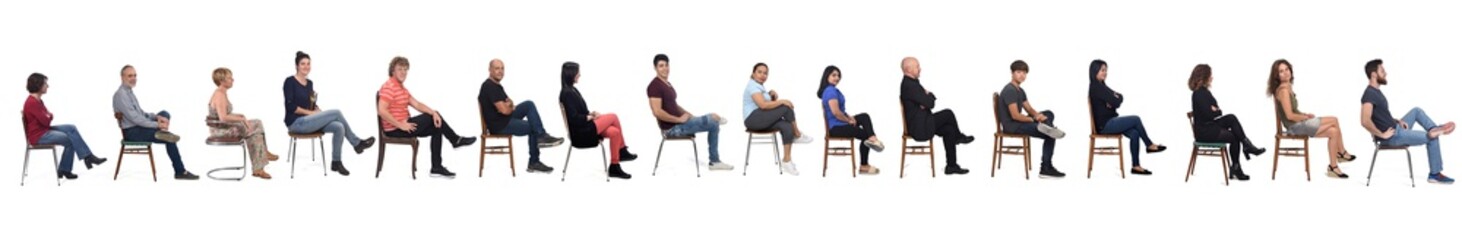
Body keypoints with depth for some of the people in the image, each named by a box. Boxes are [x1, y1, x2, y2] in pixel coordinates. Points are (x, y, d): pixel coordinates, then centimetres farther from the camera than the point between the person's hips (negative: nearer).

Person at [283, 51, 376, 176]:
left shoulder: (310, 83, 15)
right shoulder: (290, 81, -9)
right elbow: (290, 106, -16)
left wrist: (317, 110, -1)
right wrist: (310, 112, -15)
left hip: (308, 121, 8)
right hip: (296, 123, -8)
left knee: (338, 127, -18)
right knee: (336, 113, -18)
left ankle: (336, 162, -9)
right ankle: (357, 143, -2)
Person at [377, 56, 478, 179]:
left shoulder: (402, 88, 16)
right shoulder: (389, 87, -18)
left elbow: (417, 104, 8)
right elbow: (382, 111, -29)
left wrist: (434, 113, -9)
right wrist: (400, 125, -26)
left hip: (403, 125, 10)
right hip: (395, 130, -10)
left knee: (436, 128, 8)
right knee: (430, 117, -3)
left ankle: (437, 168, 3)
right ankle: (456, 140, 18)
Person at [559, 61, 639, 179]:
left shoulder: (572, 90, 14)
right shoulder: (567, 94, -17)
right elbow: (574, 118, -22)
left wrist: (591, 113, -1)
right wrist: (591, 117, -11)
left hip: (585, 127, 10)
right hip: (580, 133, -10)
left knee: (614, 132, -9)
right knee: (613, 117, -11)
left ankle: (614, 167, -7)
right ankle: (622, 151, 4)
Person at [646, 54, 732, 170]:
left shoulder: (667, 84, 14)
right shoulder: (655, 86, -20)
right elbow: (657, 112, -27)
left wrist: (691, 116, 11)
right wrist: (679, 119, -19)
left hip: (678, 123, 10)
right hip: (672, 127, -10)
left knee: (713, 124, 8)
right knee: (713, 123, -10)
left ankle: (714, 162, 10)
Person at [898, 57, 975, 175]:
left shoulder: (910, 82, 11)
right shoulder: (909, 85, -24)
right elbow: (929, 104, -23)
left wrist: (928, 98, -12)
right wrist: (928, 95, -1)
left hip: (920, 123, 10)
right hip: (919, 128, -10)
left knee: (949, 130, 6)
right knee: (948, 114, -6)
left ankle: (951, 165, 10)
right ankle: (958, 136, 21)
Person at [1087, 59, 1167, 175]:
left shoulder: (1101, 86, 16)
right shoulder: (1096, 87, -16)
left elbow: (1119, 98, 11)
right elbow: (1116, 102, -19)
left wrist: (1115, 98, -11)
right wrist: (1116, 98, 3)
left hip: (1109, 122, 9)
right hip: (1104, 125, -9)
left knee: (1134, 133, -8)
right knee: (1136, 120, -11)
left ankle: (1136, 166, -9)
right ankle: (1150, 145, 7)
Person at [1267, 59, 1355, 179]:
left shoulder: (1287, 88, 11)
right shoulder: (1283, 90, -19)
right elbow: (1289, 115, -21)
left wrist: (1305, 115, 2)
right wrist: (1306, 117, -8)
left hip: (1299, 124, 9)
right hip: (1295, 126, -9)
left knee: (1333, 131, 3)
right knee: (1334, 121, -7)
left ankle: (1334, 168, 6)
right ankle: (1342, 153, 9)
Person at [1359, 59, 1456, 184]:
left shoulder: (1376, 91, 9)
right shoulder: (1370, 94, -23)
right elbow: (1365, 121, -36)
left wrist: (1398, 121, 7)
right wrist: (1382, 134, -25)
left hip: (1395, 128, 10)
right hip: (1392, 136, -10)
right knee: (1432, 138, -2)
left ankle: (1434, 130, 4)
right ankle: (1435, 174, 8)